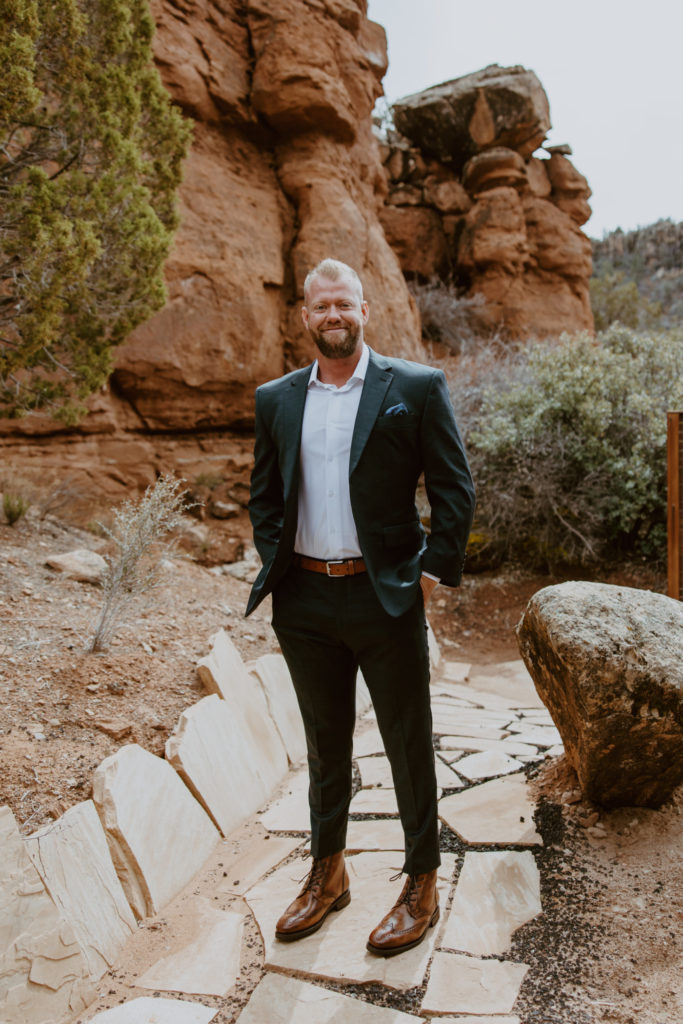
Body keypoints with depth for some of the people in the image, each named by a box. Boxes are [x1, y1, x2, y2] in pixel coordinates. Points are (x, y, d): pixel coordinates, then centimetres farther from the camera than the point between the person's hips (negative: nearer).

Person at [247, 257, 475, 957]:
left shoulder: (417, 389, -4)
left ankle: (422, 888, 30)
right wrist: (274, 566, 3)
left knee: (409, 746, 9)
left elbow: (455, 490, -4)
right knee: (324, 744, 19)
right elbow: (262, 496, 13)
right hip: (304, 602, 4)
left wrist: (434, 573, -9)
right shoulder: (275, 400, 8)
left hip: (386, 597, -3)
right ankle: (327, 876, 38)